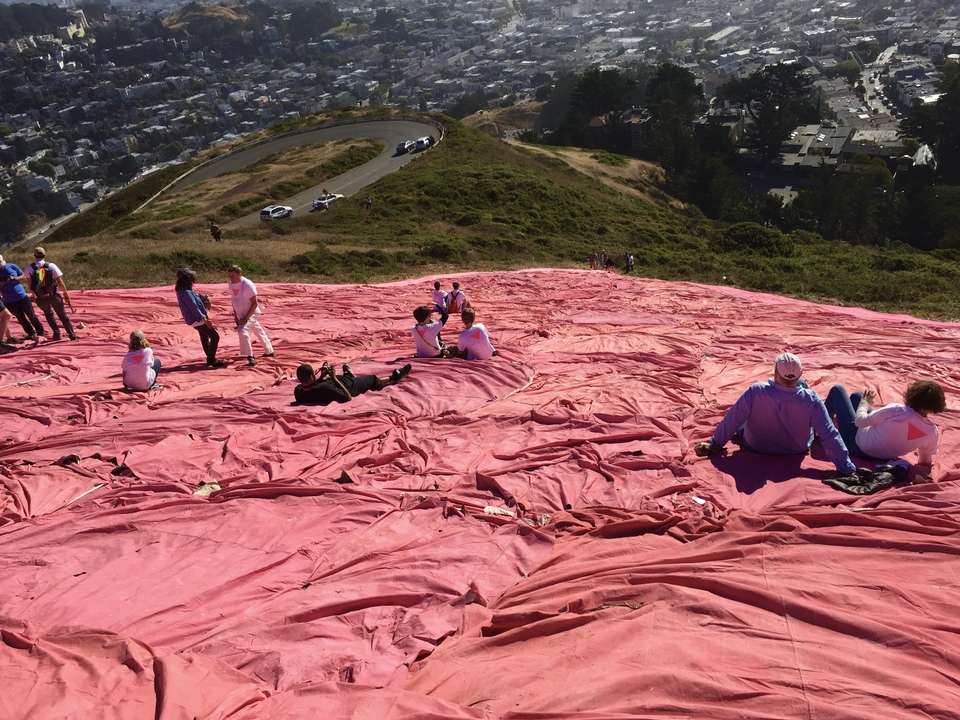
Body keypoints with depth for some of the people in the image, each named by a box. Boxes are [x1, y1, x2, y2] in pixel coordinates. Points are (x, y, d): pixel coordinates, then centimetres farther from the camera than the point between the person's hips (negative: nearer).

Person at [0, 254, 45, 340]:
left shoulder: (11, 266, -5)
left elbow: (23, 275, 4)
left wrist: (15, 278, -15)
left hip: (22, 297, 0)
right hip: (9, 302, 0)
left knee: (32, 316, 9)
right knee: (21, 319, 8)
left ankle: (40, 331, 23)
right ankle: (31, 333, 21)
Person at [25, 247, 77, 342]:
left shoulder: (29, 268, -2)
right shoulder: (51, 266, -5)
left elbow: (30, 285, 1)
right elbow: (60, 282, -6)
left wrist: (34, 295, 17)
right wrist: (66, 294, 4)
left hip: (40, 298, 1)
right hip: (54, 296, -1)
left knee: (49, 314, 27)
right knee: (62, 315, 14)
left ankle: (57, 333, 19)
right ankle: (72, 335, 10)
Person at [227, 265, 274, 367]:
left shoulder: (247, 285, -24)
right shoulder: (230, 284, -1)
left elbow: (255, 303, -23)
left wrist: (245, 318, -24)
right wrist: (235, 315, 9)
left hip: (252, 314, -8)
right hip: (242, 315, 8)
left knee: (242, 330, -27)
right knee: (259, 332, 21)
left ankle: (250, 357, -21)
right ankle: (269, 352, 39)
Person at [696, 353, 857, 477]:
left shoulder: (755, 392, -34)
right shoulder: (811, 400, -31)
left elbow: (731, 421, -23)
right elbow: (830, 436, -26)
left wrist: (714, 444, -9)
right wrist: (847, 469, -16)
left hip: (756, 447, -1)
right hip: (797, 450, 2)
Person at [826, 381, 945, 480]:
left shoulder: (897, 410, -36)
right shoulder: (933, 432, -22)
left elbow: (860, 421, -23)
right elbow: (926, 462, -6)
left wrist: (865, 402, -3)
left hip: (855, 442, -6)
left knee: (838, 389, 14)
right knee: (856, 395, 25)